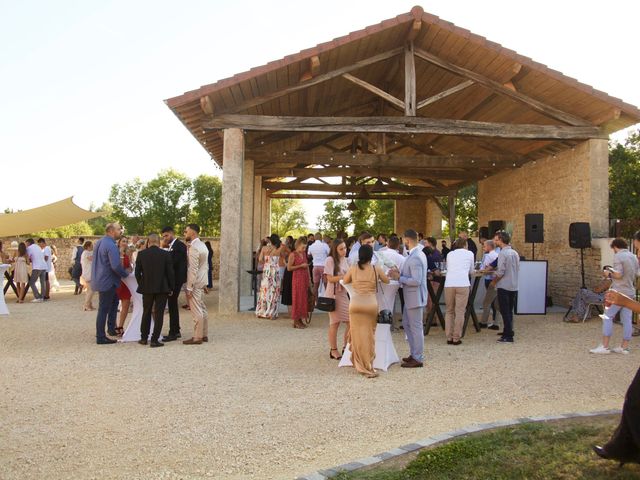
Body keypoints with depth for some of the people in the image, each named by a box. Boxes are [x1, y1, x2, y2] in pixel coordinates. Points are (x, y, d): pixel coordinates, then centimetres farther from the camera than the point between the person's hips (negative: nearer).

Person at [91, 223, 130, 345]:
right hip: (107, 281, -9)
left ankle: (112, 328, 24)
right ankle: (101, 338, 7)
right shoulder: (111, 245, -20)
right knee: (104, 309, -1)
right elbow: (116, 266, -27)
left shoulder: (99, 242, 10)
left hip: (100, 279, 9)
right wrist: (126, 273, -9)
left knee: (114, 301, 22)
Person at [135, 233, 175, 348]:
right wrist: (171, 288, 5)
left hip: (147, 288, 2)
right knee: (158, 314, 2)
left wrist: (142, 285, 15)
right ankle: (154, 340, 2)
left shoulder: (141, 254, -3)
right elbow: (170, 273, -5)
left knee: (146, 313, 16)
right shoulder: (166, 254, -7)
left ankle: (144, 338, 22)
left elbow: (137, 272, 2)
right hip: (162, 288, -2)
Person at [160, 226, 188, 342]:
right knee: (173, 304, 15)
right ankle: (176, 331, 23)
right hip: (172, 279, 10)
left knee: (172, 305, -6)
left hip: (176, 279, -10)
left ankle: (173, 333, 0)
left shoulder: (179, 245, -14)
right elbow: (171, 262, 14)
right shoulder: (173, 246, 15)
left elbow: (172, 262, -20)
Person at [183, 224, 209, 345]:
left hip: (195, 283, -10)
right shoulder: (203, 245, 12)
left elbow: (193, 270, -21)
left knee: (197, 312, -3)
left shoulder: (193, 247, -18)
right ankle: (204, 335, 20)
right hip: (201, 283, 10)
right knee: (202, 310, 13)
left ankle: (197, 337, 2)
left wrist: (189, 288, -19)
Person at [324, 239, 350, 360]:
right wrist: (345, 277, -23)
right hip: (334, 294, -6)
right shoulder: (330, 260, -9)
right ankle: (333, 350, 15)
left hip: (346, 293, 6)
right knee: (335, 322, 2)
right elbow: (330, 278, -15)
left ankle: (346, 347, 21)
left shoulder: (345, 260, 11)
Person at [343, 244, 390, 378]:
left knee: (358, 335, 9)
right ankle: (368, 366, 12)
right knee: (369, 335, 9)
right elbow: (387, 281, 17)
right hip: (371, 304, 0)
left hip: (355, 304, 0)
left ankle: (361, 366, 16)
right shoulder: (376, 269, 1)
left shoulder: (353, 268, 3)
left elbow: (345, 281, 19)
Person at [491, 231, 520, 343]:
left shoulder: (502, 253, -15)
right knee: (510, 311, 15)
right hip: (514, 286, 8)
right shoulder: (515, 253, 9)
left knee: (505, 312, -2)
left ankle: (508, 336, 0)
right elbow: (518, 269, 14)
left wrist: (494, 281, -2)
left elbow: (501, 272, -17)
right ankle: (508, 332, 22)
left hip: (504, 286, -8)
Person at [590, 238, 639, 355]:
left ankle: (604, 346, -6)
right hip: (630, 292, 8)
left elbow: (618, 275, -19)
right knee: (627, 320, 8)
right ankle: (624, 347, 11)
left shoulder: (618, 256, -11)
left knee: (607, 317, -3)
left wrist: (609, 274, -1)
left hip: (618, 292, -8)